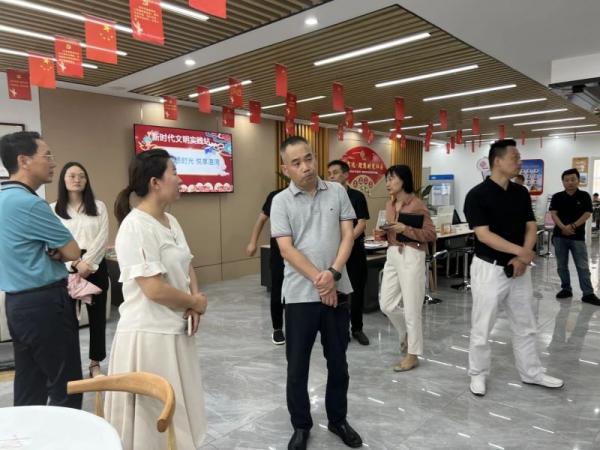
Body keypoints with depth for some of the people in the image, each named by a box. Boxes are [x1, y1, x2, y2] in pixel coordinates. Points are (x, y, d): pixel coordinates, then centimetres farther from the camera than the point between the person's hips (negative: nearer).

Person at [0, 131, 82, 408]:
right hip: (44, 303, -10)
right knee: (66, 388, 1)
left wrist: (51, 250, -1)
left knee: (29, 388, 17)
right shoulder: (29, 203, -19)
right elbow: (73, 252, -12)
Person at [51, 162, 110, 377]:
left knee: (97, 315, 7)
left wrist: (86, 262, -12)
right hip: (66, 268, -1)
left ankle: (95, 363, 19)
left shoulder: (98, 207, 8)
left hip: (95, 266, 1)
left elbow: (102, 238, -1)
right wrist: (75, 264, -14)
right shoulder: (53, 209, 4)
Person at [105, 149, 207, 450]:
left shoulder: (170, 221, 7)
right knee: (155, 417, 8)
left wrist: (194, 304, -4)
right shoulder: (135, 226, -21)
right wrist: (196, 303, -10)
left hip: (175, 330, 8)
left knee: (177, 411, 21)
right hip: (149, 334, -8)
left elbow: (187, 266, 13)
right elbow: (155, 289, -26)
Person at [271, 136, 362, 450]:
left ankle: (338, 419, 35)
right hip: (300, 294, -2)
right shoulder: (281, 201, -3)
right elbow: (286, 249, -9)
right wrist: (318, 279, -15)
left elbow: (348, 235, -1)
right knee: (297, 365, 9)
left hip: (337, 290, 2)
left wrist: (333, 274, -14)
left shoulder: (337, 192, 3)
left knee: (338, 361, 15)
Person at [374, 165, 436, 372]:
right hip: (392, 255, 8)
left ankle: (412, 355, 16)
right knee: (386, 305, 11)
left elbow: (431, 234, -12)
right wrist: (383, 233, 0)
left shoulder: (417, 204, -11)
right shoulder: (390, 204, 11)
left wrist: (405, 229, -22)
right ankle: (407, 333, 38)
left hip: (411, 257, -8)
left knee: (411, 308, 2)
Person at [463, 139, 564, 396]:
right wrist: (521, 251, -18)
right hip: (489, 269, -6)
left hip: (519, 268, 6)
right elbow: (484, 235, -19)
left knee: (525, 326, 17)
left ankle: (531, 373, 34)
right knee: (482, 327, 4)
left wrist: (522, 258, -11)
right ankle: (478, 374, 21)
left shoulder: (521, 193, 6)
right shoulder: (477, 195, -14)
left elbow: (531, 227, 4)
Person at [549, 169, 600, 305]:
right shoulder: (557, 197, 3)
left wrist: (573, 226, -17)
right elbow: (553, 214, -4)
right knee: (561, 265, 8)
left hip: (578, 237, -1)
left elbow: (587, 214, -5)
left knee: (583, 266, 0)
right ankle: (566, 289, 21)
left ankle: (588, 294, 3)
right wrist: (563, 227, -19)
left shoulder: (584, 196, 1)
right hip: (559, 236, 2)